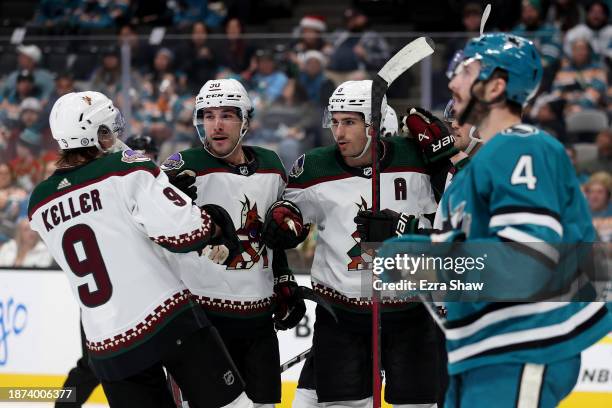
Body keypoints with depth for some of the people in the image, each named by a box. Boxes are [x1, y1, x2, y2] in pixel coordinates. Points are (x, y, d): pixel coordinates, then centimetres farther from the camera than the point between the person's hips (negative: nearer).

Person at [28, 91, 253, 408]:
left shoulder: (39, 204, 8)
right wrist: (217, 224, 4)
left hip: (106, 346, 5)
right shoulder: (127, 169, -9)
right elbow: (185, 231, -17)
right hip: (168, 321, -5)